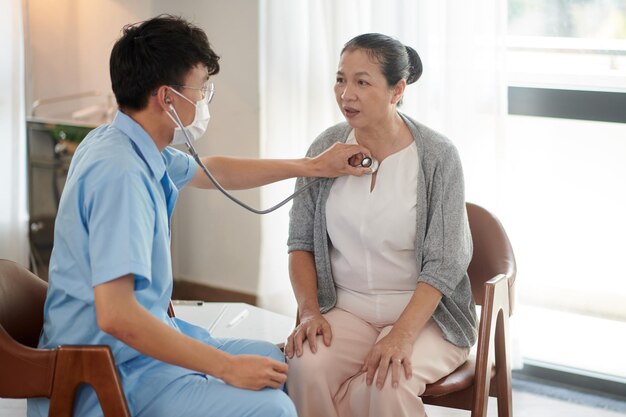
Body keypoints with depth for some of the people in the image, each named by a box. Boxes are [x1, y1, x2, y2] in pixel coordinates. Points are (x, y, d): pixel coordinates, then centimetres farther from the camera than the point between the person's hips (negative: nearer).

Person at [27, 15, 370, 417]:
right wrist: (228, 367, -25)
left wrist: (311, 166, 26)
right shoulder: (121, 173, -26)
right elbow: (116, 316, -31)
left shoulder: (137, 149, 5)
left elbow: (212, 171, 26)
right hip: (111, 374, -11)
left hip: (143, 337, 11)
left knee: (277, 361, 17)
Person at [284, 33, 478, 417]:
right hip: (346, 309, 3)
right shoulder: (325, 149, 1)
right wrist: (310, 311, -8)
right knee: (306, 368, -29)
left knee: (385, 383, -33)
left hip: (424, 313, -3)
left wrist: (401, 335, -23)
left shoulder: (438, 156, -10)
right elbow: (302, 242, 7)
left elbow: (443, 265, -12)